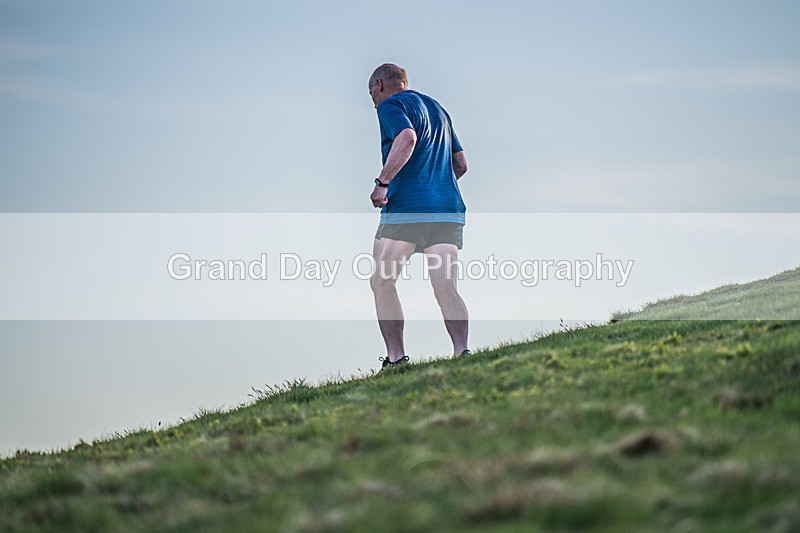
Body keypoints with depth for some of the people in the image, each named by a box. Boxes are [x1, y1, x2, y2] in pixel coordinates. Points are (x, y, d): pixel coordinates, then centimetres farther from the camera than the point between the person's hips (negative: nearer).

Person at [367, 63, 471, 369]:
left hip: (407, 208, -6)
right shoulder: (438, 109, 26)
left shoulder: (390, 106, 2)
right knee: (446, 289, -2)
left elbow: (407, 138, -20)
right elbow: (461, 164, 26)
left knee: (382, 282, 6)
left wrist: (383, 182, -19)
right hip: (449, 209, 6)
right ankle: (462, 353, -21)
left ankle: (396, 358, -3)